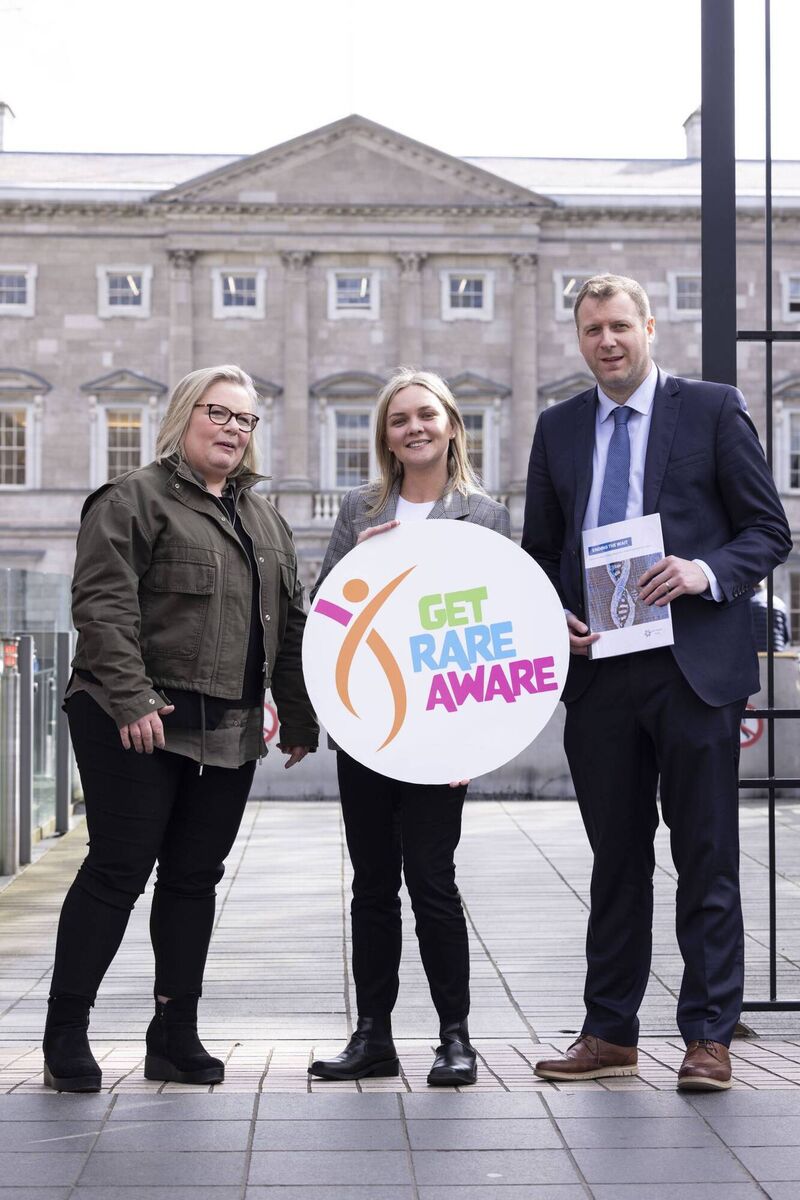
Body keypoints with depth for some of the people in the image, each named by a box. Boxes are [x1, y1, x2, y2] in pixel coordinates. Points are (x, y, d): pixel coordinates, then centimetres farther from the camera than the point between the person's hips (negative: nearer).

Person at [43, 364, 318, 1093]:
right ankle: (66, 1033, 7)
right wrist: (130, 698, -20)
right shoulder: (136, 500, -2)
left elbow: (290, 624, 20)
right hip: (140, 726, -6)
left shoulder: (266, 519, 19)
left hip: (230, 733, 6)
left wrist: (299, 717, 14)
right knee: (119, 870, -4)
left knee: (196, 878, 9)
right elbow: (102, 604, -12)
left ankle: (176, 1034, 17)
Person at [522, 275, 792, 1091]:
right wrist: (553, 618, -2)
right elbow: (539, 550, 17)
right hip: (596, 668, 4)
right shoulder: (558, 428, 13)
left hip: (693, 668, -4)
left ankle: (708, 1036, 9)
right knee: (616, 860, 11)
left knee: (706, 857, 1)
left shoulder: (713, 410, 2)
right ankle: (610, 1034, 20)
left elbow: (769, 531, 1)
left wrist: (708, 572, -17)